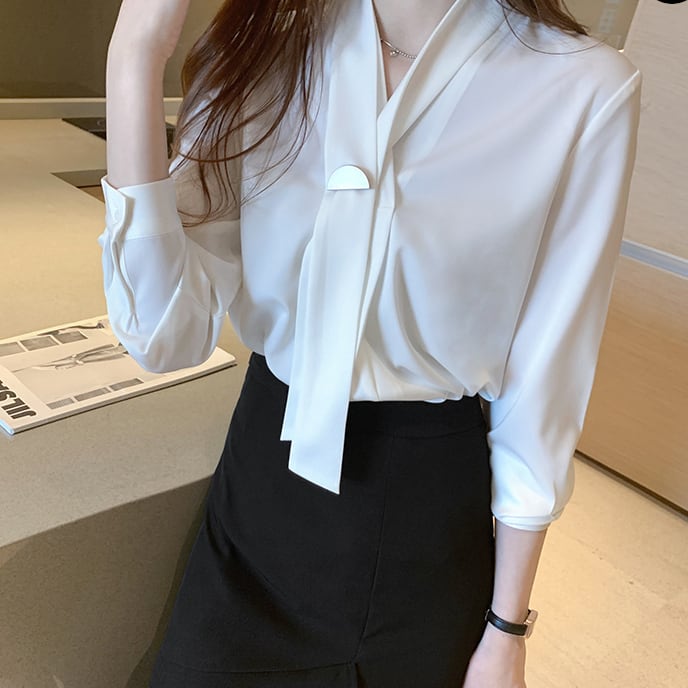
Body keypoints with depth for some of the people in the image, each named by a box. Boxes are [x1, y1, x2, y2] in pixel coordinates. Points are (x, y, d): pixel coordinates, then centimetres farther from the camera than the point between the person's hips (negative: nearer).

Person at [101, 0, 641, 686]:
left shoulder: (586, 89, -17)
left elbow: (542, 380, -10)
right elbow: (166, 333, -15)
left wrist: (507, 629, -1)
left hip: (428, 505, -2)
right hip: (268, 471, 3)